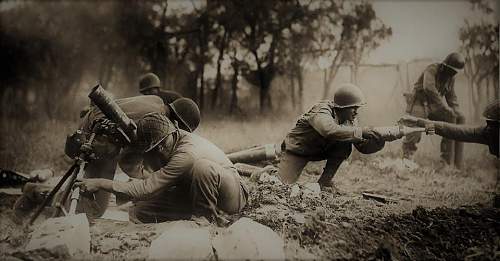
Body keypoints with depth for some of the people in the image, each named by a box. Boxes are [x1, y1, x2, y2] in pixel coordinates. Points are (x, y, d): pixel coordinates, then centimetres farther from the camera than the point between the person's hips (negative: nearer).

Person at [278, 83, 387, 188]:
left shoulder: (350, 119, -7)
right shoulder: (322, 111, -29)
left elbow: (363, 146, -7)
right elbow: (330, 131, -51)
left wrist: (378, 141, -29)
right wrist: (361, 131, -48)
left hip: (321, 150, 7)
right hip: (297, 150, -7)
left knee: (345, 146, -20)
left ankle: (324, 181, -10)